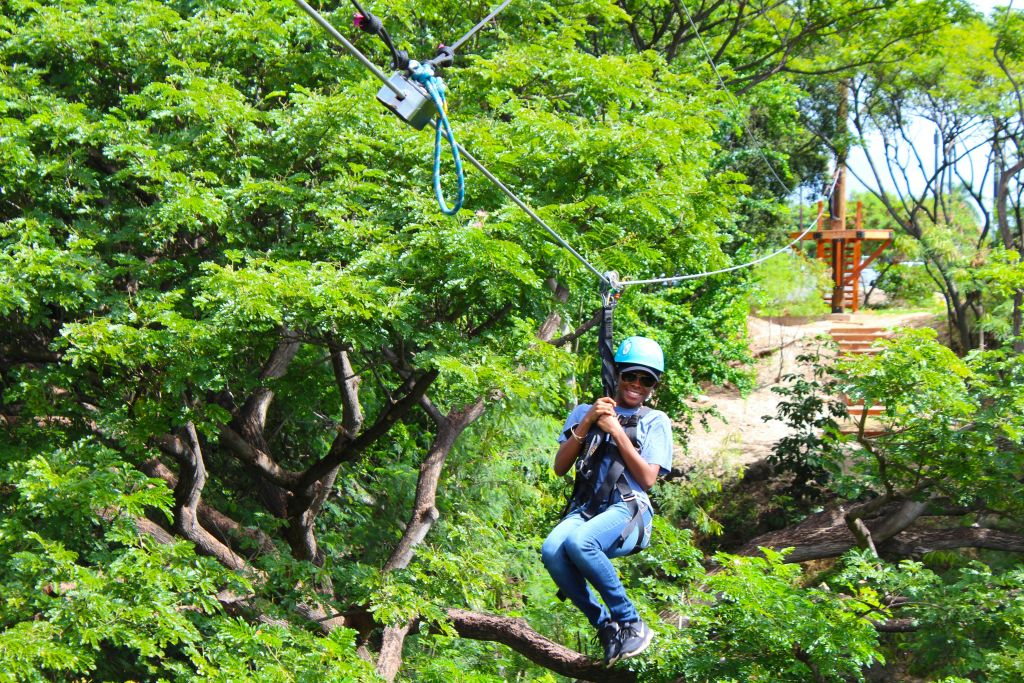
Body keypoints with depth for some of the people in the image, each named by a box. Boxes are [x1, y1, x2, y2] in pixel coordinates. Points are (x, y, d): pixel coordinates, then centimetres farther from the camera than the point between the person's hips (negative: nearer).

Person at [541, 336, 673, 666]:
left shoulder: (655, 421, 13)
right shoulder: (584, 412, 20)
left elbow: (648, 478, 0)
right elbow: (560, 467, 11)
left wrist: (616, 431, -5)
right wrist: (586, 424, 0)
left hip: (627, 510, -3)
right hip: (584, 508, 3)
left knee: (578, 542, -37)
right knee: (552, 551, -32)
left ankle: (632, 624, -22)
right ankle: (605, 626, -17)